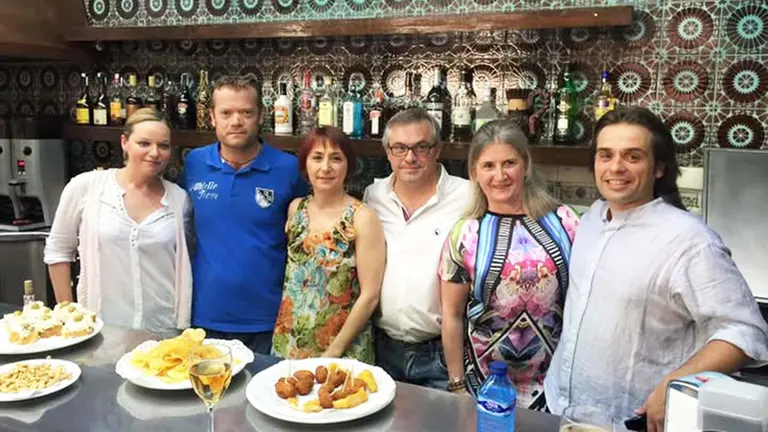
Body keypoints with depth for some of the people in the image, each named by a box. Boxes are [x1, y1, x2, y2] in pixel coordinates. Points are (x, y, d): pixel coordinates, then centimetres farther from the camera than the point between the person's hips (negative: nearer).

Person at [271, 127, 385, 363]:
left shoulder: (362, 218, -13)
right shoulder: (295, 209, 1)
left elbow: (369, 296, -14)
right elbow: (289, 274, 11)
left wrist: (333, 352, -13)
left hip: (344, 351, -4)